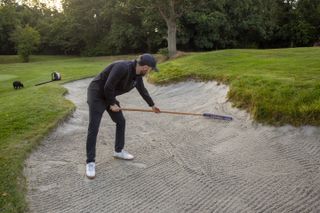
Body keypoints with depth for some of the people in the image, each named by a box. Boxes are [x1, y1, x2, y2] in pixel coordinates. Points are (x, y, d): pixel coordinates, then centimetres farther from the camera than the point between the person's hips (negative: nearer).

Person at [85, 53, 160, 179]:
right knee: (93, 128, -10)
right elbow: (108, 87, -29)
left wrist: (152, 105, 25)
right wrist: (112, 104, -16)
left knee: (121, 122, 11)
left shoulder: (138, 74, -2)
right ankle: (90, 162, -2)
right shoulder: (123, 67, -31)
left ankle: (118, 151, 26)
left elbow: (142, 90, 15)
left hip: (109, 96, 9)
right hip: (97, 94, -9)